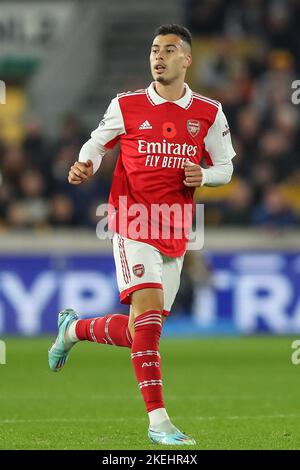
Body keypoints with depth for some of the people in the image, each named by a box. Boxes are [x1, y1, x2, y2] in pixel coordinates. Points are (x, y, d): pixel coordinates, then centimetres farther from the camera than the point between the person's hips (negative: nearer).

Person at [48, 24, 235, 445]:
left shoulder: (209, 113, 6)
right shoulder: (127, 105, 1)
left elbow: (225, 168, 14)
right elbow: (97, 142, 15)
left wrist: (204, 176, -8)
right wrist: (85, 166, -7)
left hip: (175, 234, 4)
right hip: (133, 224, -4)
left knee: (140, 331, 8)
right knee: (148, 305, -23)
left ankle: (74, 328, 39)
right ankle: (158, 421, -23)